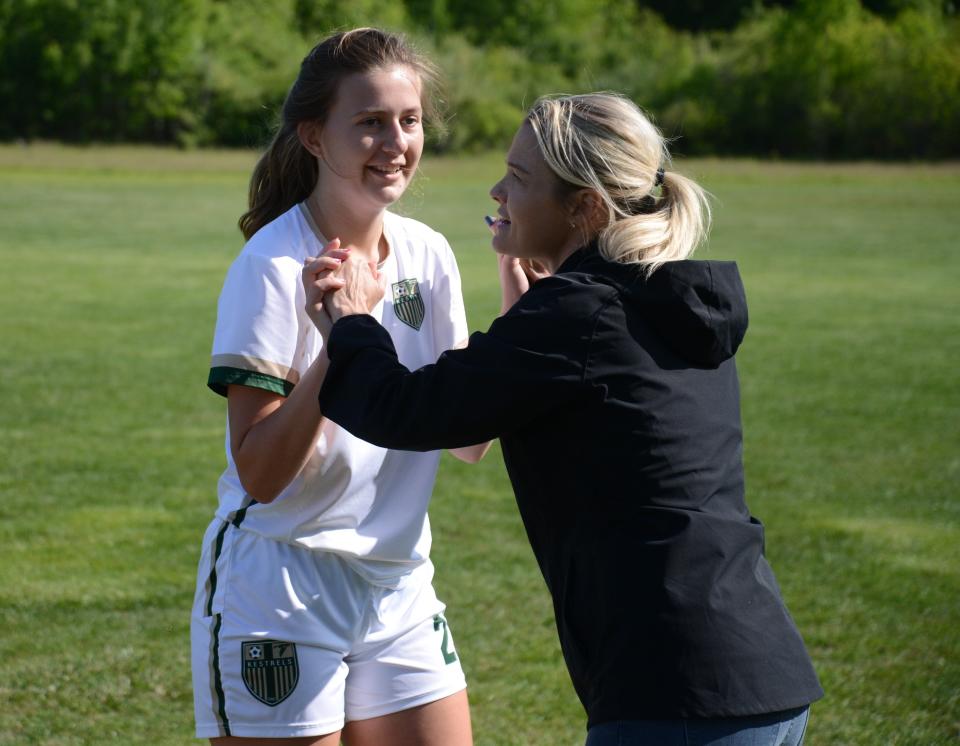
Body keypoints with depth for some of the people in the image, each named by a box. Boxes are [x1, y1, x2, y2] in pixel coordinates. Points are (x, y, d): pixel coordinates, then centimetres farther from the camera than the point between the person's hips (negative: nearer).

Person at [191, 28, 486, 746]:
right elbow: (261, 473, -19)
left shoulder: (428, 254, 3)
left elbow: (470, 438, 4)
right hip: (280, 590, -6)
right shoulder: (273, 265, -14)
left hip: (400, 585, 6)